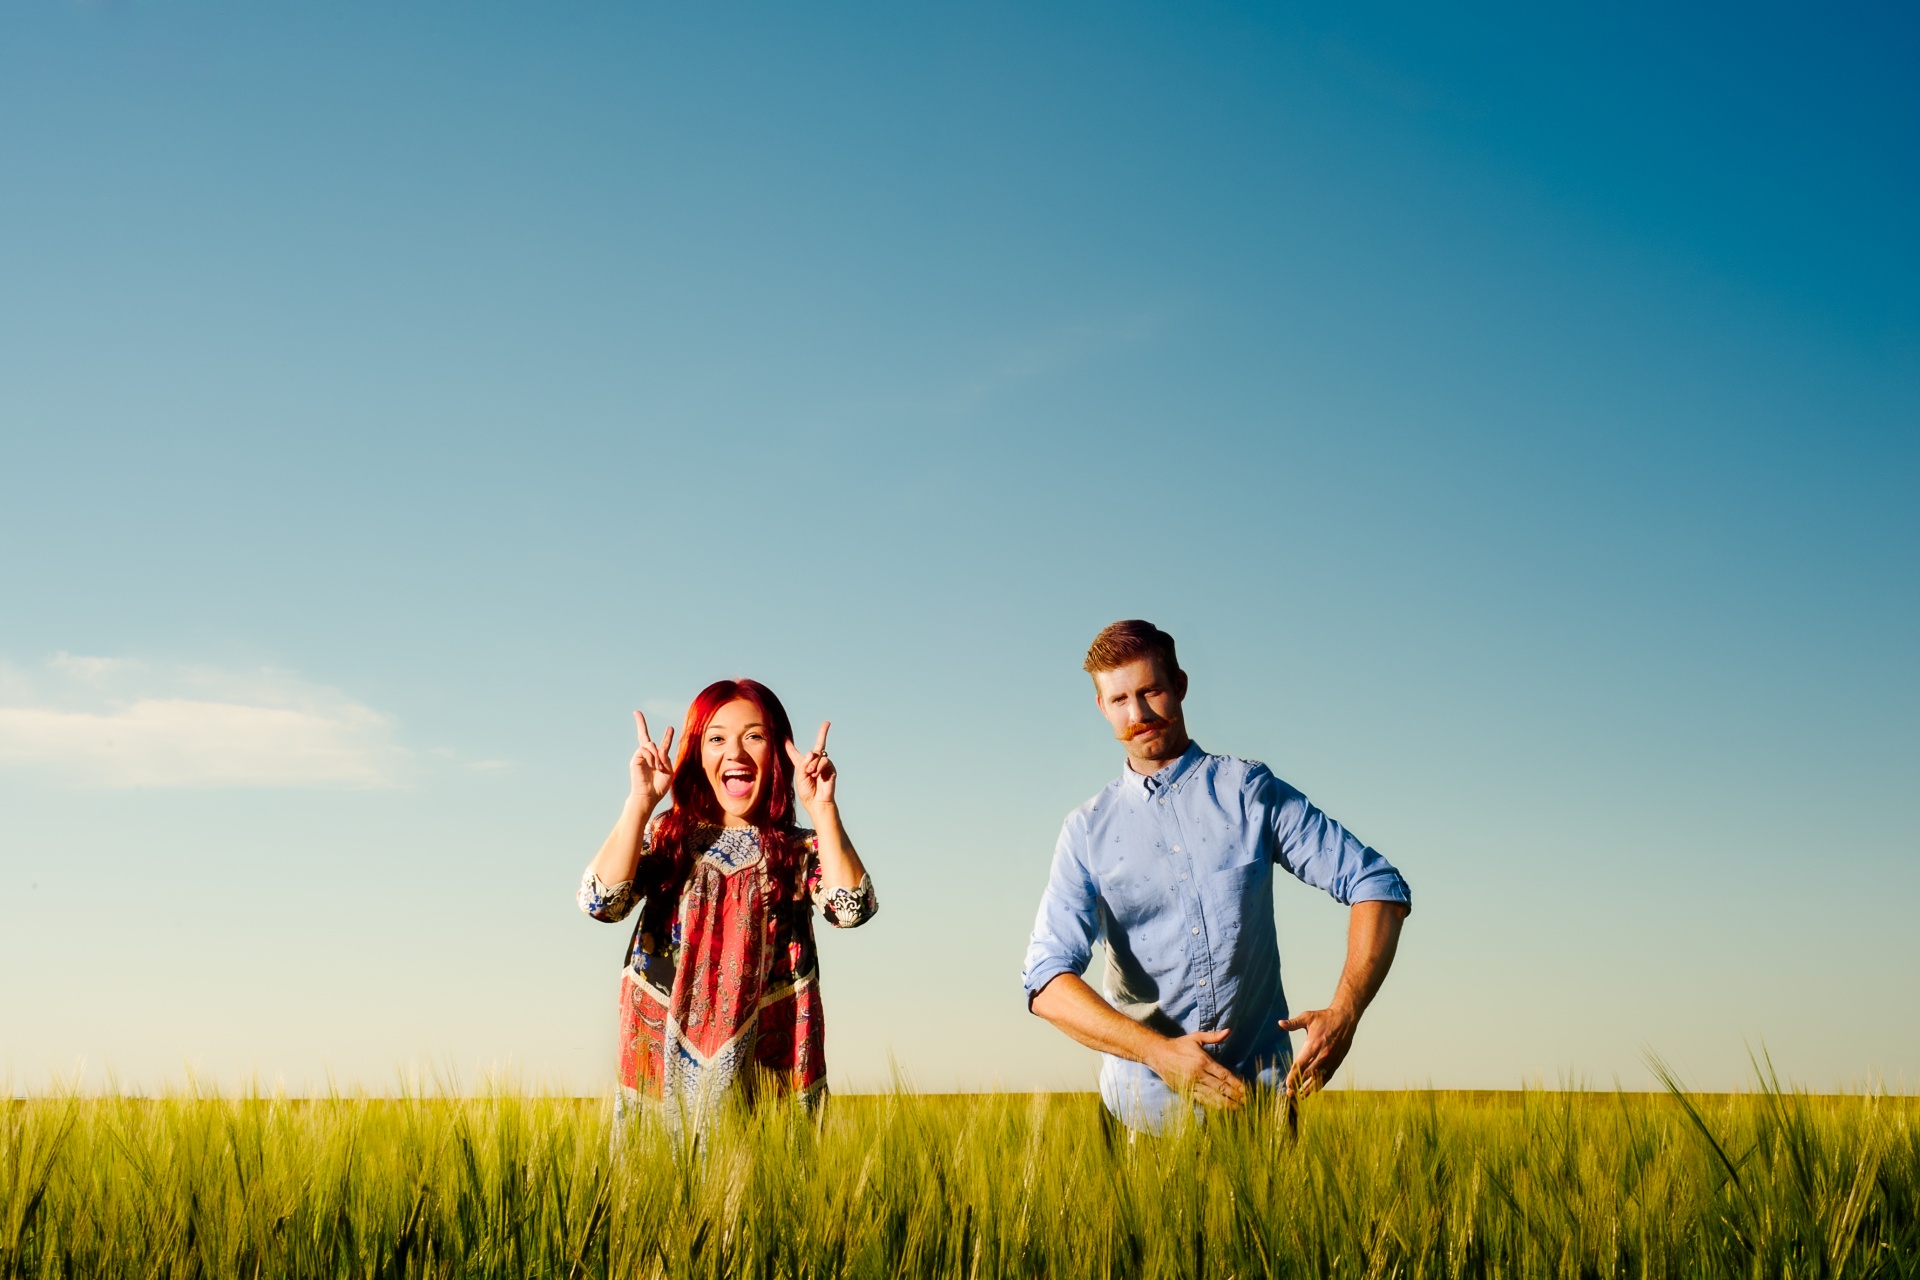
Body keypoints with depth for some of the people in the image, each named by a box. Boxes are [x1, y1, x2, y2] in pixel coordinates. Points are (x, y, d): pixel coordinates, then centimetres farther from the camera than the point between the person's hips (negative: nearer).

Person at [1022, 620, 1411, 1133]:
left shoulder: (1250, 790, 1)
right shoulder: (1088, 831, 2)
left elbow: (1379, 885, -3)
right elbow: (1048, 981, -8)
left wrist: (1344, 1012, -18)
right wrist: (1158, 1051, -22)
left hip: (1259, 1093, 0)